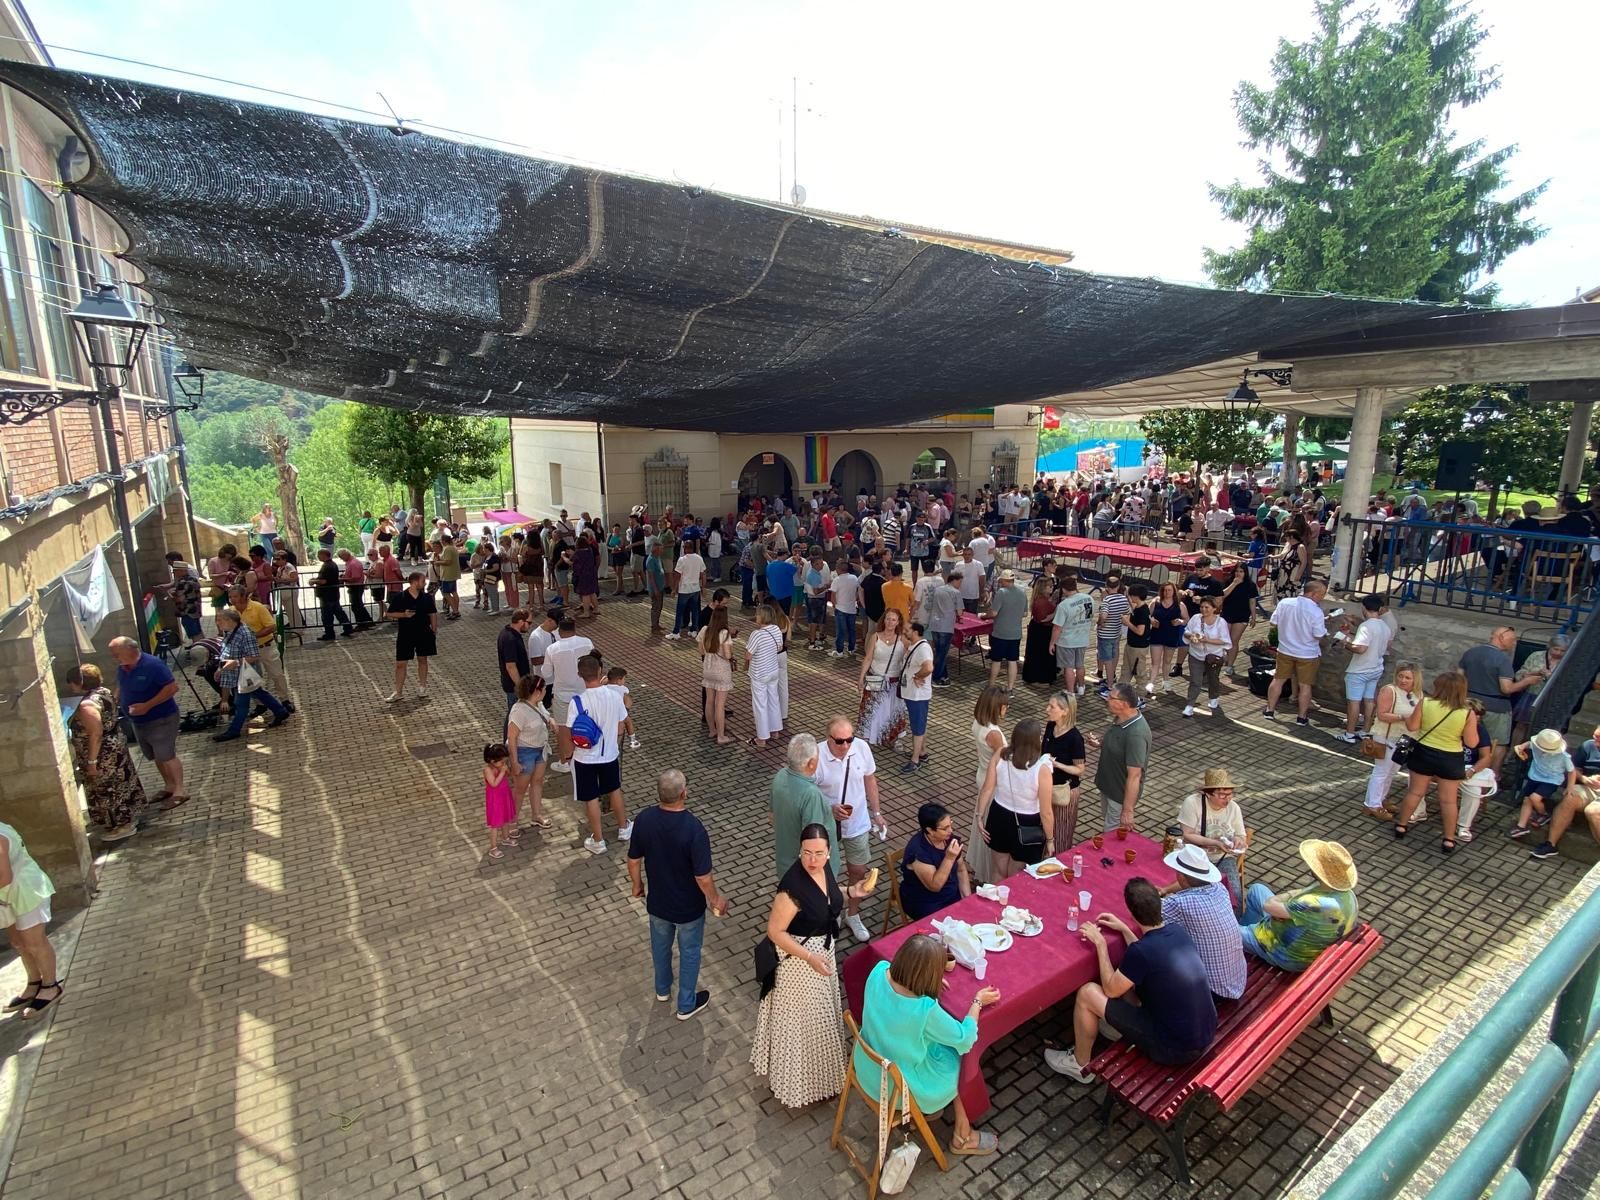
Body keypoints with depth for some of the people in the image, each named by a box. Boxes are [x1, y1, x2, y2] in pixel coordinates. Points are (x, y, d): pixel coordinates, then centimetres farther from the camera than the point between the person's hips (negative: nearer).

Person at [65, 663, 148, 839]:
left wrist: (91, 762, -22)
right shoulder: (103, 691, 2)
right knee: (120, 785, 20)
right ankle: (130, 816, 33)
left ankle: (124, 826, 15)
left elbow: (95, 735, -27)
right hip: (115, 746, 9)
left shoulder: (87, 705, -27)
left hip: (104, 755, -9)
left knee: (108, 790, 4)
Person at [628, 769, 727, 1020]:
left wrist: (638, 885, 14)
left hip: (657, 901, 4)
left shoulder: (643, 820, -19)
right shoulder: (694, 829, -33)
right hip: (688, 906, -4)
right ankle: (686, 1005, 40)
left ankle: (662, 989, 54)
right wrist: (716, 900, -7)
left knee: (660, 945, 30)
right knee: (690, 952, 21)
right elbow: (703, 877, -26)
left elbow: (634, 860, -5)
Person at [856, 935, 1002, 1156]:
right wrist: (978, 1002, -5)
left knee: (945, 1042, 23)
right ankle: (962, 1137, 35)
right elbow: (964, 1039, -17)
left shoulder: (879, 972, -20)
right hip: (898, 1087, -5)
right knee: (961, 1062, 17)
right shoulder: (925, 1009, -36)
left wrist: (929, 982, -3)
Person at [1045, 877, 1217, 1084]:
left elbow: (1111, 990, -9)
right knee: (1130, 979, 20)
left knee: (1087, 993, 0)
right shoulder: (1179, 931, -5)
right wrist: (1124, 929, 19)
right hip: (1207, 1036, 7)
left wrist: (1100, 944, -3)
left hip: (1175, 1048, -7)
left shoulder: (1140, 951, -26)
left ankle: (1079, 1065, 21)